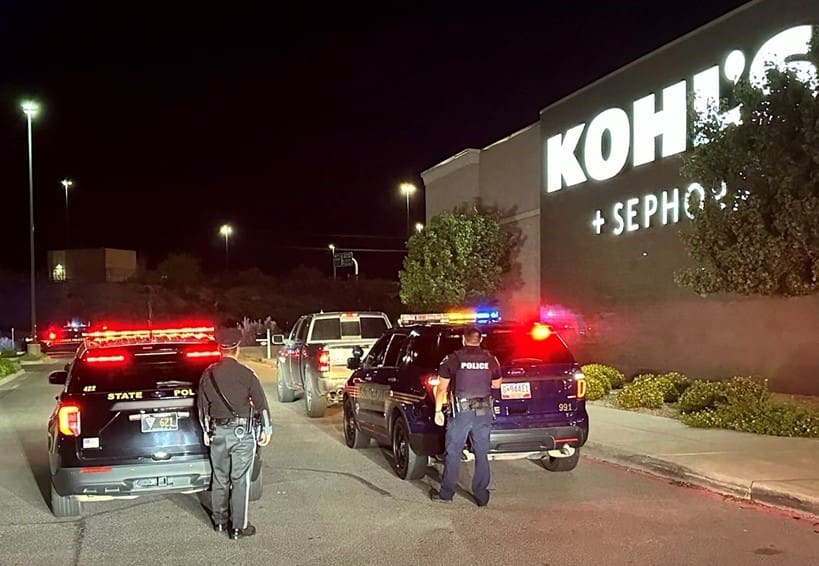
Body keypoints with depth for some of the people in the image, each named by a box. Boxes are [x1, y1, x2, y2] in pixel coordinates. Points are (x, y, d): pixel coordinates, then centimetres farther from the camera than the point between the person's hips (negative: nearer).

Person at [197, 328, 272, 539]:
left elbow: (202, 405, 9)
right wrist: (266, 430, 6)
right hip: (242, 432, -4)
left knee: (219, 479, 16)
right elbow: (261, 403, -7)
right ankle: (238, 527, 5)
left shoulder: (208, 374, 1)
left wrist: (206, 431, 21)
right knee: (240, 481, 1)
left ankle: (219, 521, 27)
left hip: (217, 432, 4)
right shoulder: (245, 374, -11)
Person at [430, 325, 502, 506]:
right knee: (482, 454, 10)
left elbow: (441, 388, -4)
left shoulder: (453, 359, -5)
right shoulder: (490, 359, 3)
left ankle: (446, 493, 14)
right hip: (484, 412, 3)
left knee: (453, 453, 6)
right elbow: (496, 384, 16)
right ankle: (481, 496, 15)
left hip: (461, 412, -3)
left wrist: (438, 411, 3)